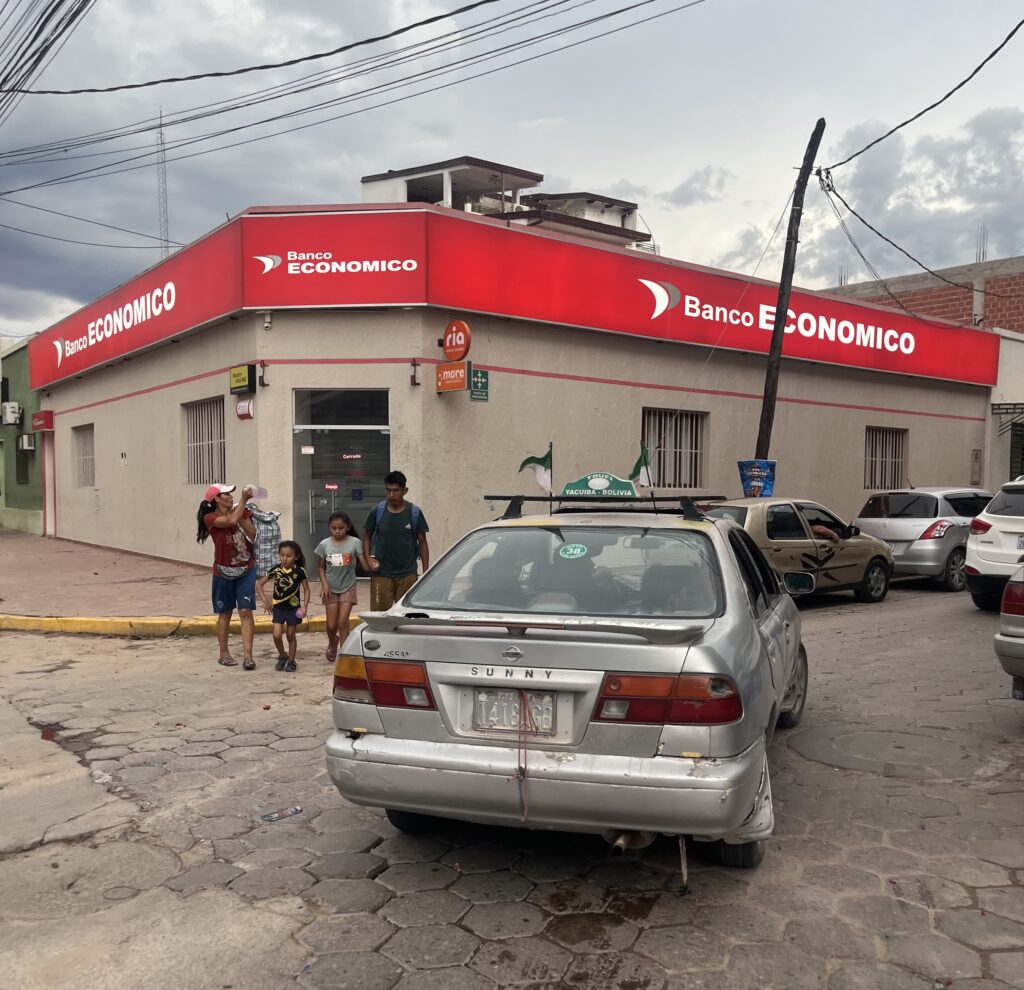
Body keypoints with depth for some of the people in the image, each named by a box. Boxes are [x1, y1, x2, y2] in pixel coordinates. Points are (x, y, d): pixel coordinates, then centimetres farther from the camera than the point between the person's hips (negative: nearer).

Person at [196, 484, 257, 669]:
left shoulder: (241, 512, 3)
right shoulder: (210, 518, -10)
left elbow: (253, 535, -6)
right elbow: (232, 521, -28)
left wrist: (242, 515, -16)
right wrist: (244, 499, -22)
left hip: (246, 569, 2)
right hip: (224, 571, -2)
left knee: (246, 611, -5)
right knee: (225, 613, 10)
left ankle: (247, 655, -6)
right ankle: (224, 653, 23)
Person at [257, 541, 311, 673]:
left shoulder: (299, 571, -10)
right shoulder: (275, 570, -7)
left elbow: (306, 589, -3)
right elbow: (259, 585, 1)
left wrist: (304, 607, -12)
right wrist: (265, 601, -8)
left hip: (293, 608, -1)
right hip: (278, 607, 1)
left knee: (290, 635, 8)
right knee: (277, 635, -5)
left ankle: (291, 661, 23)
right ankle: (282, 656, 21)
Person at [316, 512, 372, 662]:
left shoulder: (355, 543, -10)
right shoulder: (324, 544, -6)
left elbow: (365, 565, -10)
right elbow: (321, 567, 3)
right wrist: (324, 583, -10)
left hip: (348, 588, -1)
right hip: (331, 588, 1)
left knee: (342, 623, -6)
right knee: (331, 625, 6)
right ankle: (332, 644, 38)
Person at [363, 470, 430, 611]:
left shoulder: (414, 512, -2)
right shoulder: (377, 511, -1)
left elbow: (422, 543, 3)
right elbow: (367, 536, 11)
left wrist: (426, 572, 1)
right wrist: (369, 558, -4)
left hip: (407, 574, 0)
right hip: (381, 574, 0)